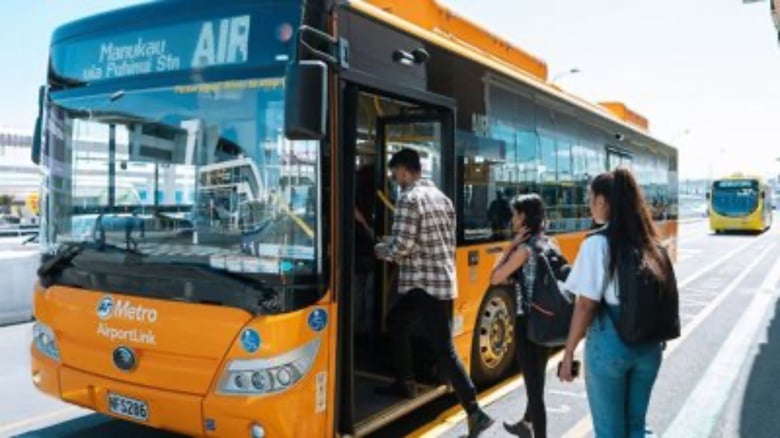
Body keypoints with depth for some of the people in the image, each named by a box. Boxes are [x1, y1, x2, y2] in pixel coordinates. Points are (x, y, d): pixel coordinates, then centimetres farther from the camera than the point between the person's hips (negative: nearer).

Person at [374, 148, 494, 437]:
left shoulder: (409, 198, -13)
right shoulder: (441, 197, 13)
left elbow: (402, 245, -18)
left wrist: (382, 250, 2)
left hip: (422, 283, -9)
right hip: (444, 280, 9)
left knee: (444, 351, -6)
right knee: (396, 322, 25)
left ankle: (475, 413, -3)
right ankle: (404, 383, 34)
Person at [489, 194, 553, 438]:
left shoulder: (525, 248, -17)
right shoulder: (548, 244, 8)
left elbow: (495, 278, -12)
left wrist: (511, 246, -10)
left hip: (528, 322, -9)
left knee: (534, 384, -3)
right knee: (537, 380, 24)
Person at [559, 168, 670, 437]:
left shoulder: (598, 244, -14)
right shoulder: (649, 242, 4)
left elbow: (586, 305, -15)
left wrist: (568, 354, -8)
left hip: (609, 344, -6)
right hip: (648, 344, 6)